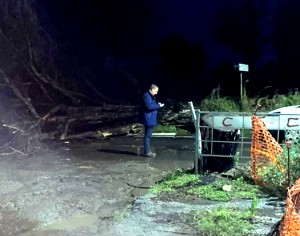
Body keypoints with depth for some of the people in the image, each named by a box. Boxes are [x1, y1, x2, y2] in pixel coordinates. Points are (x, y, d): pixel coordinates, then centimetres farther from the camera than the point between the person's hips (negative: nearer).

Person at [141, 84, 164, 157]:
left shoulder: (150, 96, 16)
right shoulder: (147, 96, -16)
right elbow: (149, 106, -25)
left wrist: (157, 104, 5)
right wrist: (158, 106, -17)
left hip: (151, 119, 11)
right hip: (149, 119, -11)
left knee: (148, 135, 14)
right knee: (147, 135, -6)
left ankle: (147, 151, 21)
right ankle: (147, 152, -2)